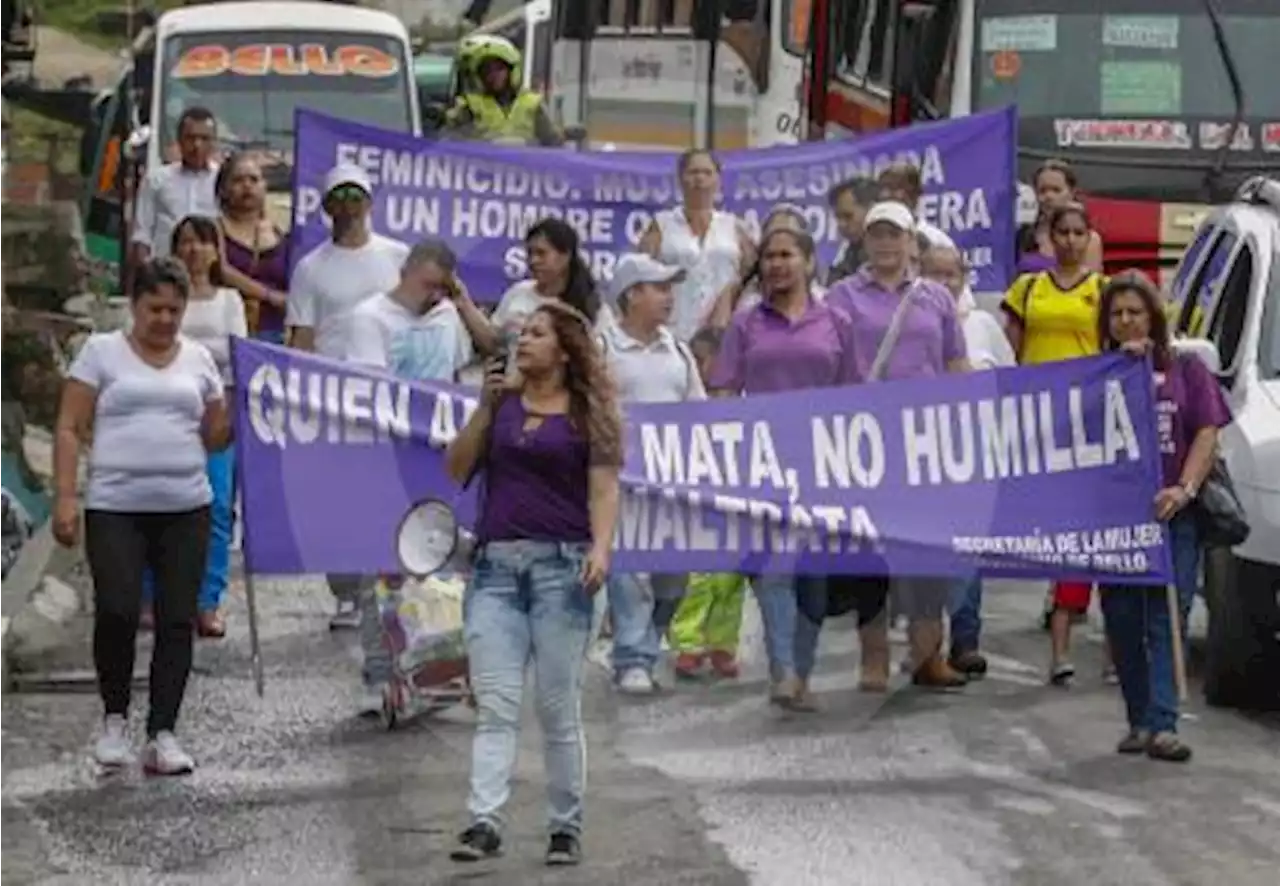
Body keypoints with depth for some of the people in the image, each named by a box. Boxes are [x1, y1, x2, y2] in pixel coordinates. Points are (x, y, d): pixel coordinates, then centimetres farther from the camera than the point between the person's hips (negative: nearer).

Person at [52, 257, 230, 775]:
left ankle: (162, 735, 6)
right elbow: (70, 429, 1)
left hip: (185, 509, 3)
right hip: (114, 509, -3)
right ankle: (115, 719, 8)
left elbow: (214, 437, 16)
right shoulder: (101, 351, 4)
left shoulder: (199, 359, 12)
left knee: (177, 620, 0)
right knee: (117, 611, -15)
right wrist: (64, 498, -7)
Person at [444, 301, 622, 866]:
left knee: (558, 707, 1)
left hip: (560, 564, -3)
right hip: (495, 564, 3)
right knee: (495, 703, -6)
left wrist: (601, 547, -19)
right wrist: (486, 406, 1)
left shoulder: (589, 411, 5)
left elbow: (604, 487, -4)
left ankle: (566, 827, 10)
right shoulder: (503, 401, 15)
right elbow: (458, 469, 10)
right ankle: (483, 822, -14)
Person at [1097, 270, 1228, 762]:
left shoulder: (1187, 370, 9)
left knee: (1167, 619, -10)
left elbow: (1207, 435, 2)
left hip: (1172, 514, -2)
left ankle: (1162, 725, -16)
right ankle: (1139, 721, 14)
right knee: (1122, 622, 4)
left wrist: (1184, 489, -14)